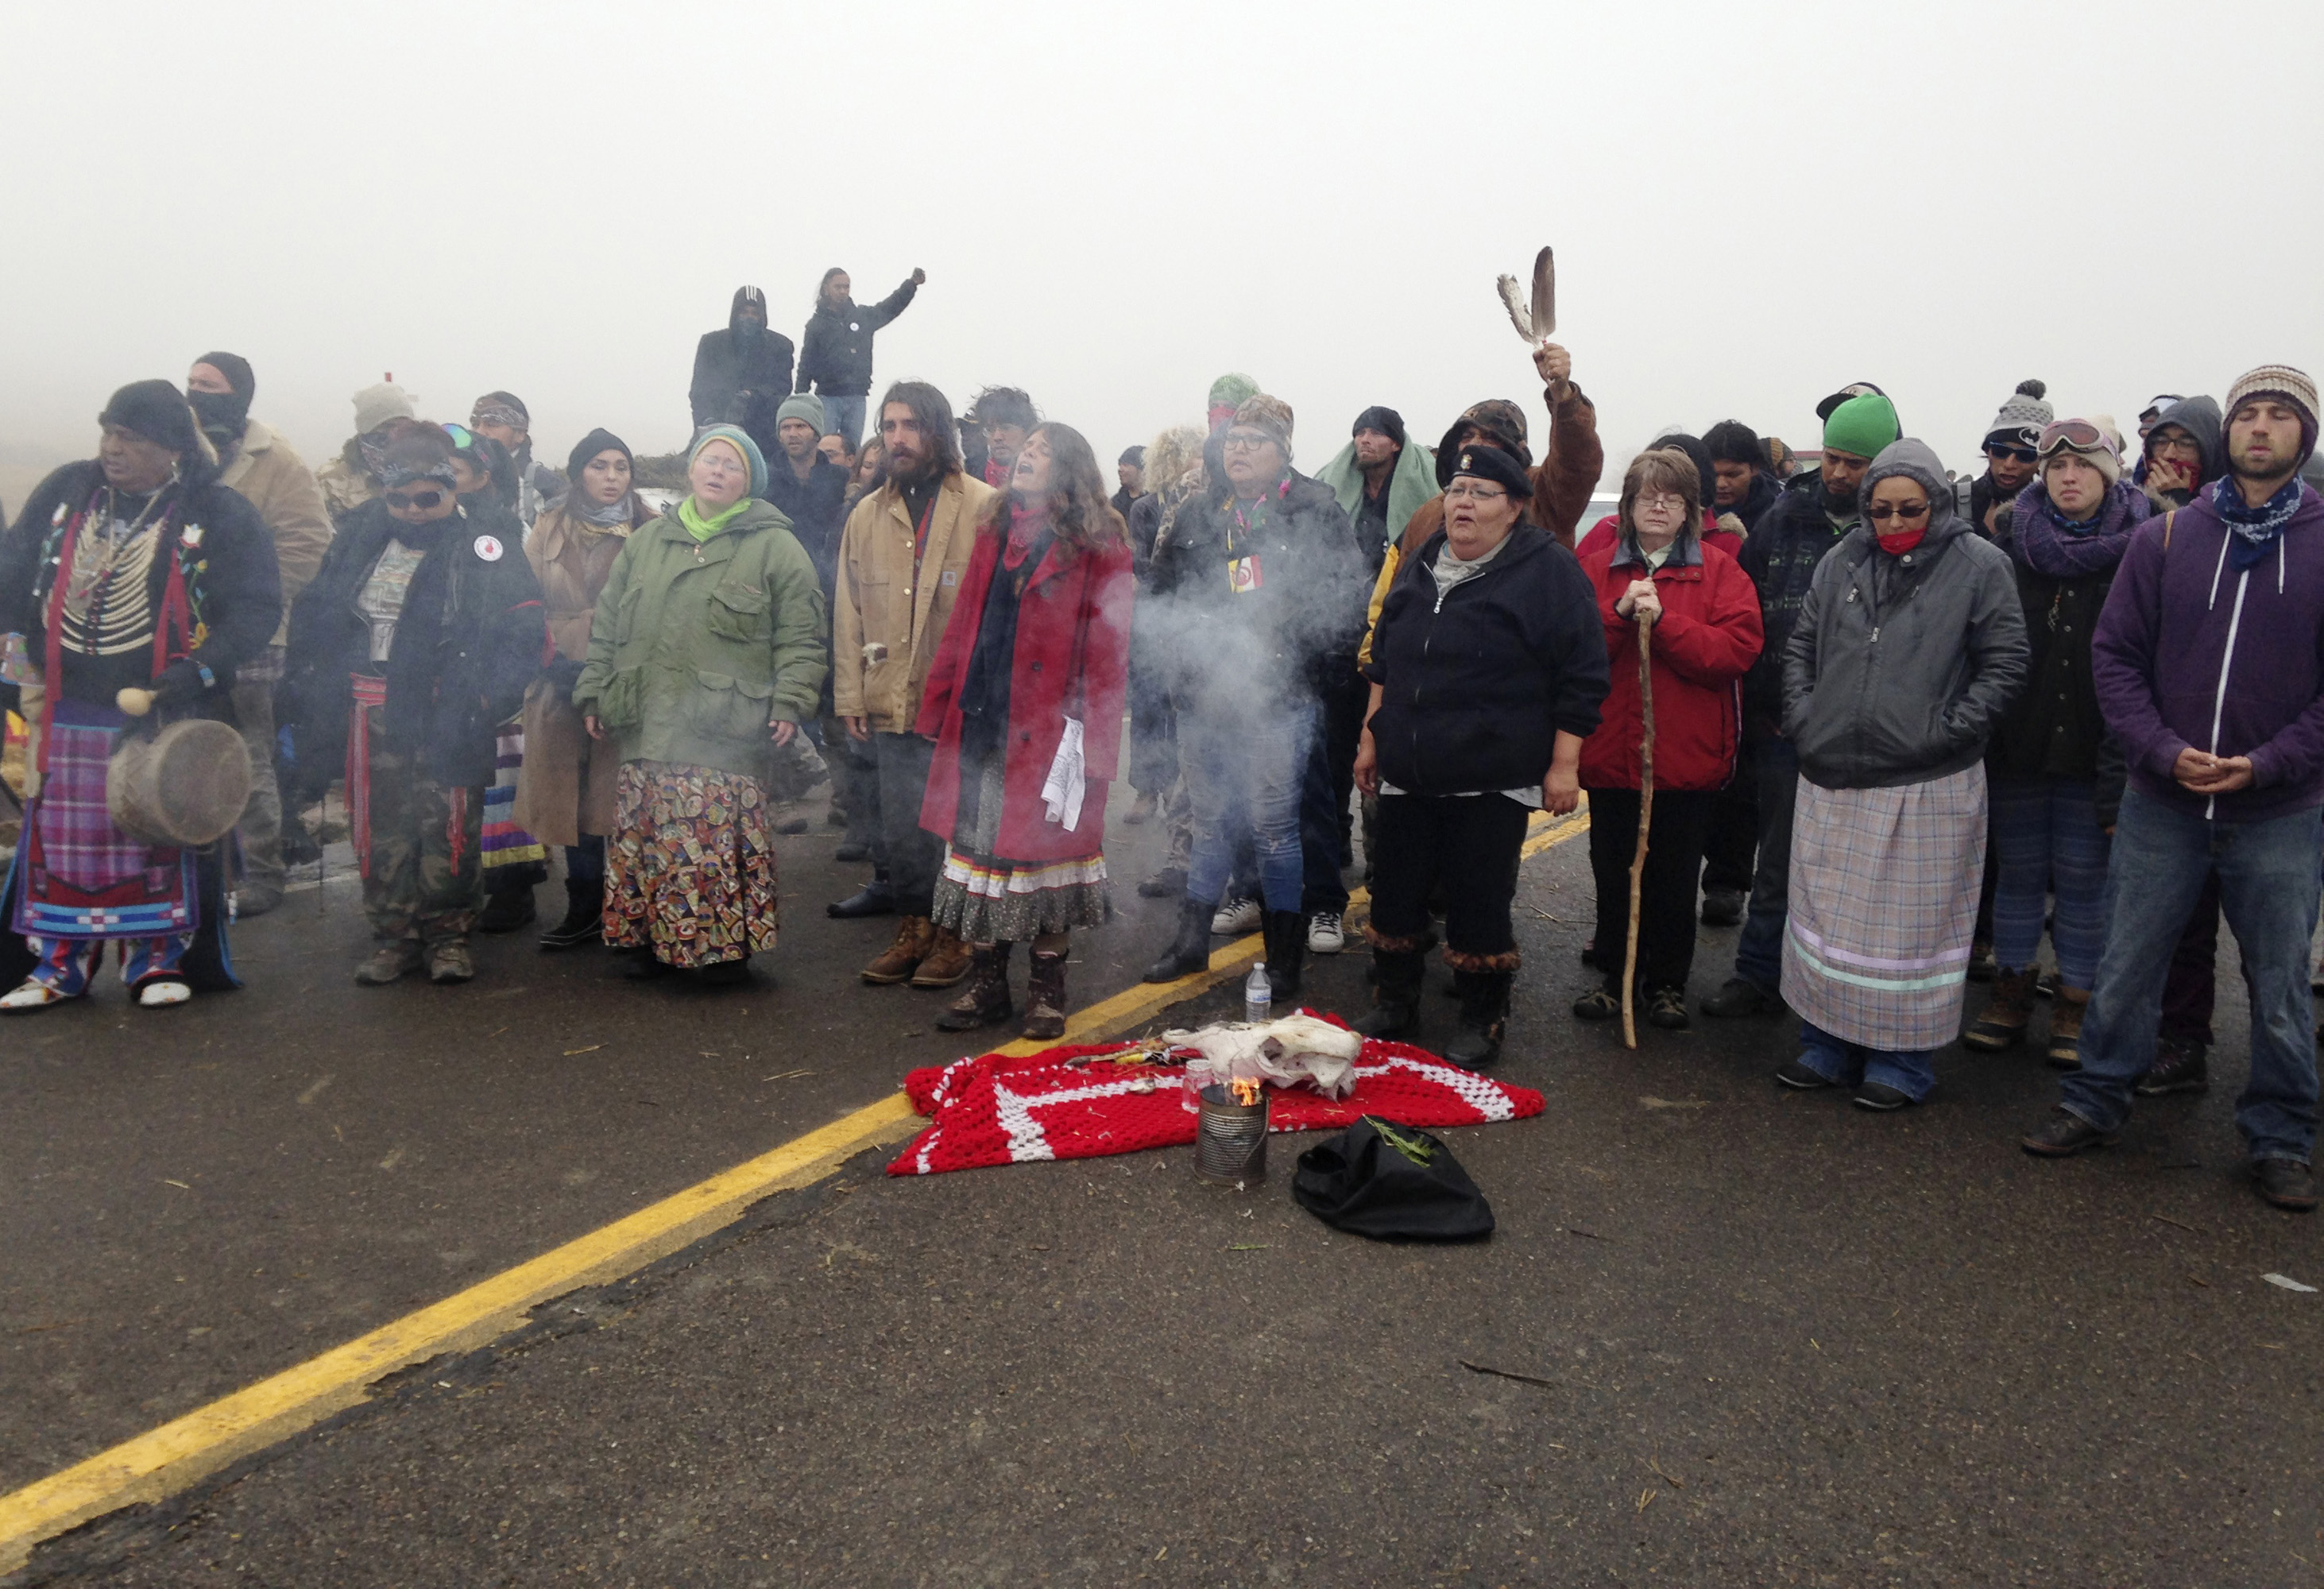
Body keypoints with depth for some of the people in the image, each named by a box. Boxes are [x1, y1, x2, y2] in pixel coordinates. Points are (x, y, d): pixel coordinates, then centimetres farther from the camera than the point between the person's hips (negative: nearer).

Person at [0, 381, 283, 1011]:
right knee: (59, 836, 9)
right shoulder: (65, 492, 6)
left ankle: (157, 958, 19)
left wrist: (201, 669, -23)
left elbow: (256, 607, -11)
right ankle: (59, 963, 21)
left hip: (164, 711, -4)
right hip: (67, 710, 4)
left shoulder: (219, 514, -7)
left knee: (160, 836, 4)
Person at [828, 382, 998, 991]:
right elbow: (850, 613, 12)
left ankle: (953, 933, 16)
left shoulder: (984, 508, -3)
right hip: (892, 705, 5)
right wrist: (850, 695, 7)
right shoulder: (866, 516, 12)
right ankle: (913, 928, 24)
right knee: (901, 825, 10)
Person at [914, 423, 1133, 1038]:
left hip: (1049, 732, -5)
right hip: (981, 728, 5)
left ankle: (1047, 988, 19)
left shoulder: (1098, 545, -4)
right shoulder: (995, 530, 13)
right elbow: (963, 626, 13)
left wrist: (1094, 739, -15)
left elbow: (1107, 649, -9)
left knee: (1046, 851, 4)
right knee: (980, 848, 9)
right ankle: (986, 986, 21)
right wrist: (939, 709, 7)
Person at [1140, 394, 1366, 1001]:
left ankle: (1285, 958, 12)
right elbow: (1167, 591, 17)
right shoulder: (1197, 514, 12)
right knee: (1210, 820, 16)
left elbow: (1341, 595, -7)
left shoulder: (1316, 510, -2)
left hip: (1281, 698, -4)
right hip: (1205, 695, 4)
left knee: (1274, 825, -1)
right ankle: (1191, 941, 29)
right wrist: (1201, 643, 2)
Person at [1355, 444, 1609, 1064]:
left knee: (1480, 902, 0)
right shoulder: (1422, 566, 12)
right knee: (1396, 891, 11)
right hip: (1407, 773, 6)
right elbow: (1384, 659, 22)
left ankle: (1483, 1021, 18)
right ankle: (1395, 1005, 28)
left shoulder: (1548, 570, -6)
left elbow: (1581, 676, -8)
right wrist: (1371, 737, 19)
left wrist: (1563, 764, -12)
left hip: (1492, 780, -6)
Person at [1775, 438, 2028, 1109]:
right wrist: (1802, 719, 3)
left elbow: (2005, 662, -4)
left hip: (1926, 787, -4)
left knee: (1910, 924, 5)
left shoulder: (1979, 564, -4)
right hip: (1832, 778, 4)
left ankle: (1902, 1061, 18)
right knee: (1826, 915, 12)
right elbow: (1800, 645, 14)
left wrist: (1950, 729, -11)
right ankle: (1827, 1046, 26)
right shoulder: (1841, 562, 7)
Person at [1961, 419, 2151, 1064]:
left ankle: (2076, 1003, 17)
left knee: (2083, 877, 6)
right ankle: (2012, 992, 24)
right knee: (2018, 869, 12)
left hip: (2092, 743, -2)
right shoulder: (2013, 543, 3)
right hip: (2017, 739, 2)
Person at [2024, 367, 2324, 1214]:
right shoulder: (2164, 538, 1)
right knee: (2124, 968, 9)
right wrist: (2165, 751, -12)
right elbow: (2116, 654, 0)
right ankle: (2095, 1102, 26)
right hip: (2162, 801, 1)